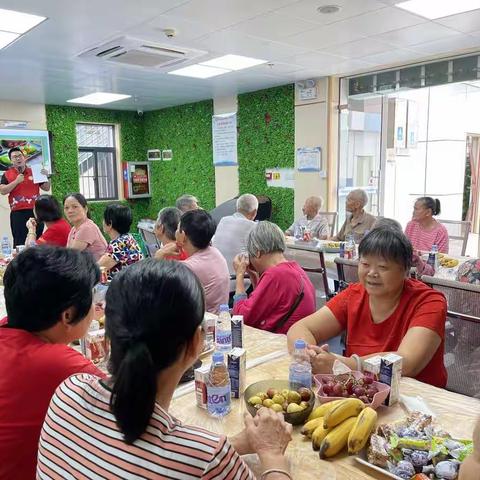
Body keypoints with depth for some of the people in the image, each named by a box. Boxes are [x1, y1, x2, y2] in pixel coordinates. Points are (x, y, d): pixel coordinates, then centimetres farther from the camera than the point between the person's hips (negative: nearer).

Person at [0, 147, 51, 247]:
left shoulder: (34, 172, 13)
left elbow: (46, 188, 13)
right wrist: (16, 181, -12)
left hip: (35, 211, 2)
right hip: (18, 213, -2)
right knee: (19, 242, -5)